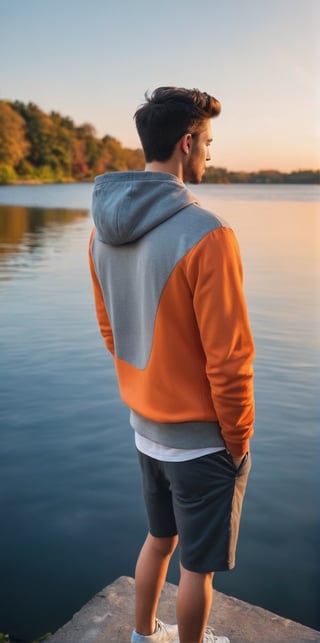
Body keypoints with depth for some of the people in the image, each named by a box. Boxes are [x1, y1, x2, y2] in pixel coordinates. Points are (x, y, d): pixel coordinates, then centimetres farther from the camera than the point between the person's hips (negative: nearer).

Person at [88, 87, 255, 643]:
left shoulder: (104, 229, -1)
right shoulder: (205, 234, -25)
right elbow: (228, 356, -21)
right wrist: (238, 438, -7)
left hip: (144, 427, 8)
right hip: (203, 439, -7)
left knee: (159, 539, 29)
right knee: (197, 565, 16)